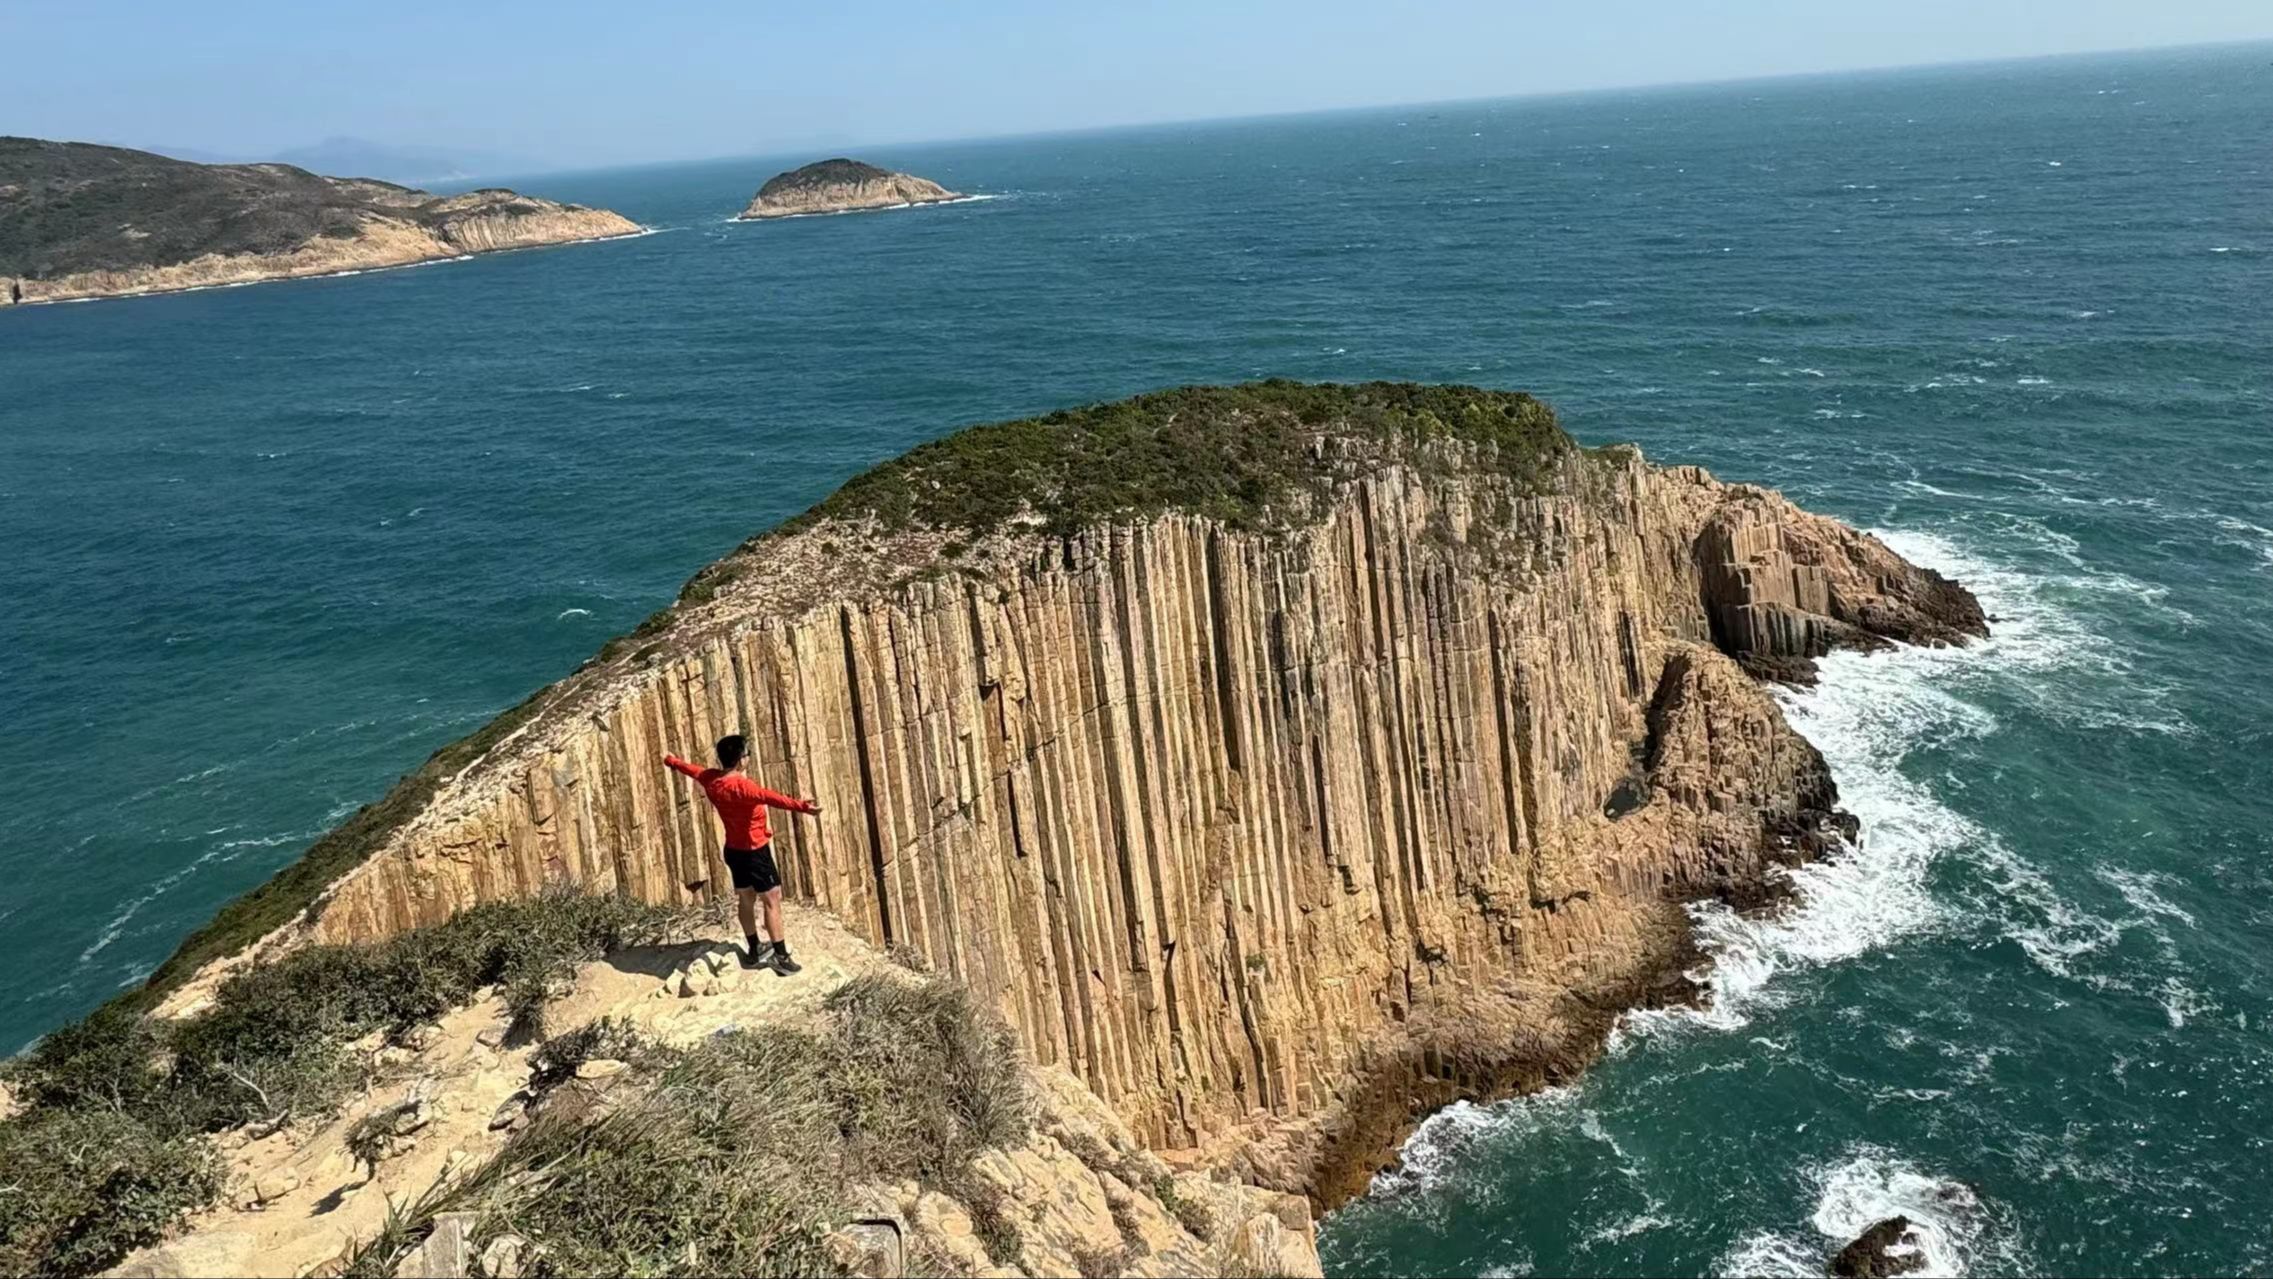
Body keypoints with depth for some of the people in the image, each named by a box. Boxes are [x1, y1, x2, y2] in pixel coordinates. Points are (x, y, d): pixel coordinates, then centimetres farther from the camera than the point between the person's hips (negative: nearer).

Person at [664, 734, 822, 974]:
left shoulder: (710, 779, -4)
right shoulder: (741, 786, -30)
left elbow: (691, 769, 20)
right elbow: (772, 798, -49)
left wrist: (672, 761, 42)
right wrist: (802, 806, -63)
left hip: (734, 850, 9)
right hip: (754, 851, -9)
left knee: (746, 900, 19)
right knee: (772, 900, -1)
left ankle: (754, 952, 30)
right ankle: (781, 957, 0)